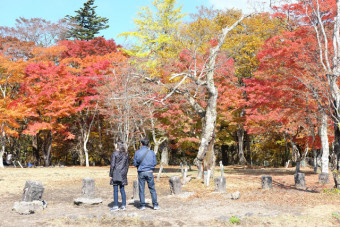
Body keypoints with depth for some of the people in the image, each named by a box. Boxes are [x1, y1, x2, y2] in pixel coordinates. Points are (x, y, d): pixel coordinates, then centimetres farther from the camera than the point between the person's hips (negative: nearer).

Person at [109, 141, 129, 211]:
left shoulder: (114, 154, -9)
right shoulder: (126, 154, 8)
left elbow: (112, 165, -10)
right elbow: (127, 165, 11)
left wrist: (111, 174, -4)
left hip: (116, 173, -5)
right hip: (123, 174, 5)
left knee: (115, 190, 0)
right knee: (122, 189, 10)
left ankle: (115, 206, 1)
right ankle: (123, 205, 12)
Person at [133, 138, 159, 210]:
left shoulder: (137, 152, -2)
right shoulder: (151, 152, 0)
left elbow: (135, 163, 1)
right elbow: (155, 162, 2)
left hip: (141, 172, 0)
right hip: (149, 172, 0)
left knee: (141, 189, 6)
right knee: (152, 189, 6)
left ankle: (142, 205, 6)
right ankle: (155, 205, 4)